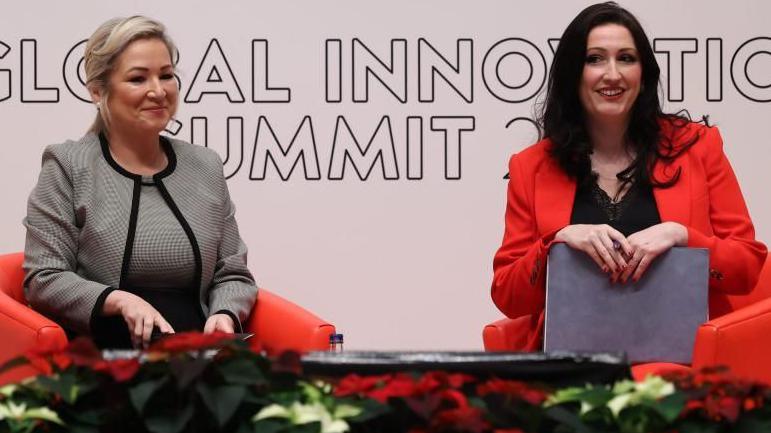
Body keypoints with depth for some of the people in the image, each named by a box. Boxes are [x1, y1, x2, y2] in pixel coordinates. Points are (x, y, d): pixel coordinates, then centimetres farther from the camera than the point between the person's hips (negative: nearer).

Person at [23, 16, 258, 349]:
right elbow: (43, 279, 0)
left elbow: (233, 274, 18)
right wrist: (120, 301, -16)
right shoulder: (67, 166, 5)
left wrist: (224, 316, -4)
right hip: (100, 363, -4)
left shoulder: (205, 167, 17)